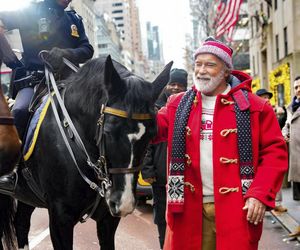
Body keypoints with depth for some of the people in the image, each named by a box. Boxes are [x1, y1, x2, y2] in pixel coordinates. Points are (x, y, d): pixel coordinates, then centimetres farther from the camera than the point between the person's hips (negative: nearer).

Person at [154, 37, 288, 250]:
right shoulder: (178, 105, 9)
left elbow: (275, 152, -4)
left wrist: (260, 195, -13)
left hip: (236, 207, -3)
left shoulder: (253, 106, -2)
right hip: (189, 207, 3)